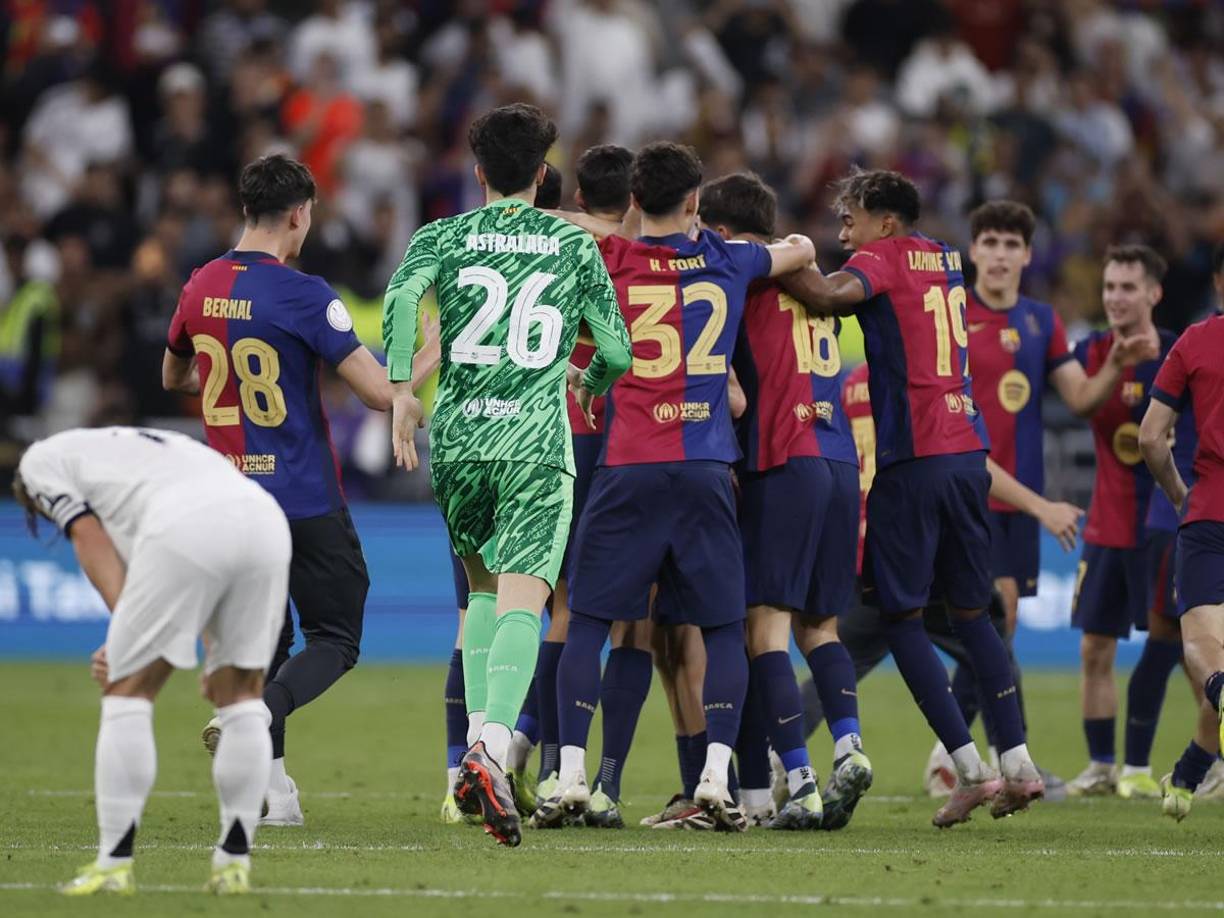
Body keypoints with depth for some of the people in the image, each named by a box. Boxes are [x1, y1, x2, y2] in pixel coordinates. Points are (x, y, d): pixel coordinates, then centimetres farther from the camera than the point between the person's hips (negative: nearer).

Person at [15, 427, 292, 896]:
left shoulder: (42, 459, 26)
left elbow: (89, 537, 10)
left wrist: (125, 629, 2)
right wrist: (217, 654, 32)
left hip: (187, 528, -6)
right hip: (267, 520, 6)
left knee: (127, 691, 6)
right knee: (240, 696, 19)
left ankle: (114, 864, 4)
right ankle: (235, 860, 16)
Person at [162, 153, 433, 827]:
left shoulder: (201, 288, 5)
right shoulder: (302, 295, -15)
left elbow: (172, 377, 23)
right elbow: (380, 393, -16)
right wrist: (431, 355, 2)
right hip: (305, 500, -6)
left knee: (263, 641, 14)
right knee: (334, 641, 3)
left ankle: (273, 788, 5)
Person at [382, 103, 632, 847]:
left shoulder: (445, 236, 9)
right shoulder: (575, 245, 9)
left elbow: (402, 296, -11)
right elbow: (617, 350, 11)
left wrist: (401, 388, -4)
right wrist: (589, 382, 32)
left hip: (457, 438, 2)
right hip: (537, 444, -2)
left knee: (483, 585, 22)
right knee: (521, 601, -10)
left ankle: (478, 737, 11)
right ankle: (494, 748, -31)